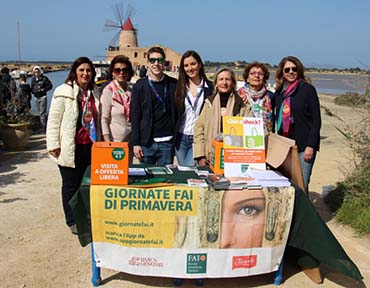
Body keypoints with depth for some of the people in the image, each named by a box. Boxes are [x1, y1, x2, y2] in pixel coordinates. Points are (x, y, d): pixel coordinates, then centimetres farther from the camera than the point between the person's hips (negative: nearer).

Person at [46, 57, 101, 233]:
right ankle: (72, 221, 20)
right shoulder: (63, 92, -7)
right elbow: (53, 120, -8)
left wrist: (99, 141, 16)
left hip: (90, 146, 5)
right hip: (70, 148, -5)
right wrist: (53, 145, -11)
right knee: (71, 185, 6)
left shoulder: (94, 92, 11)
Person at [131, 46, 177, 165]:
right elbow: (135, 116, 0)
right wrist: (135, 143, -5)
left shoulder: (173, 84, 5)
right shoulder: (140, 85, 2)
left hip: (167, 142, 1)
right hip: (146, 142, 0)